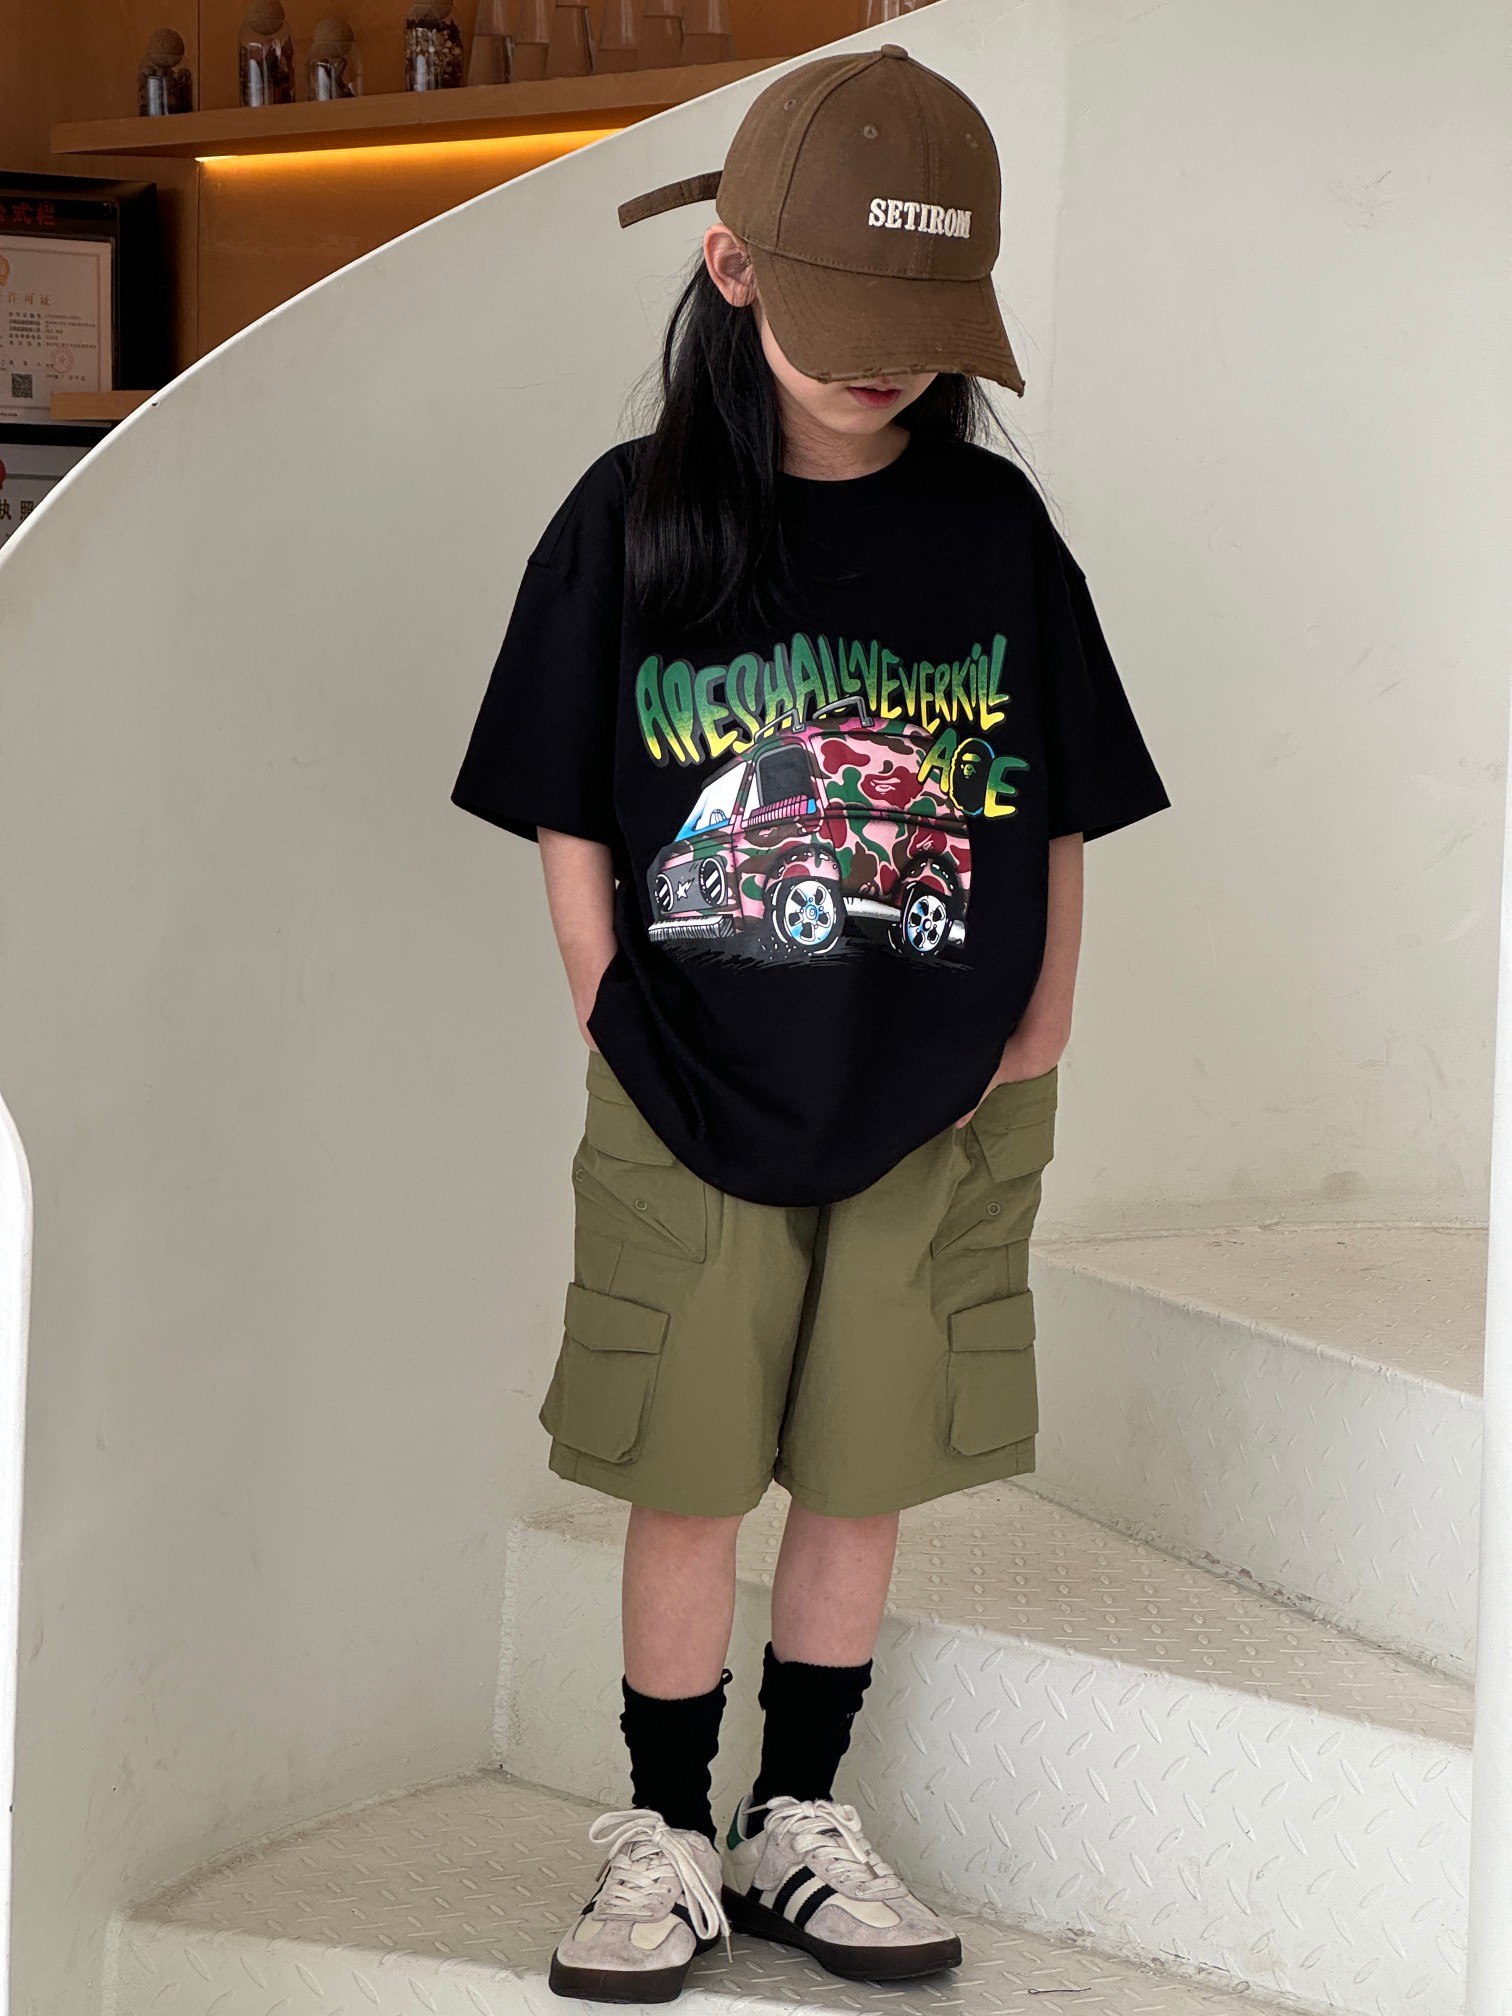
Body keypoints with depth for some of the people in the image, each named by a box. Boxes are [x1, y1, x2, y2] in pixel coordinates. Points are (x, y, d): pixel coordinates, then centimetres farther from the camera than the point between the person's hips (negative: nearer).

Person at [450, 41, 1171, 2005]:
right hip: (692, 1108, -1)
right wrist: (625, 1039, -6)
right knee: (685, 1487, 6)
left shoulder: (992, 530, -1)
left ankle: (801, 1823, 27)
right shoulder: (635, 520, -4)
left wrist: (1029, 1048, -2)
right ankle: (661, 1838, 23)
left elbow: (1060, 827, 5)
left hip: (941, 1112, 1)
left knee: (861, 1481, 11)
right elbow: (573, 831, 1)